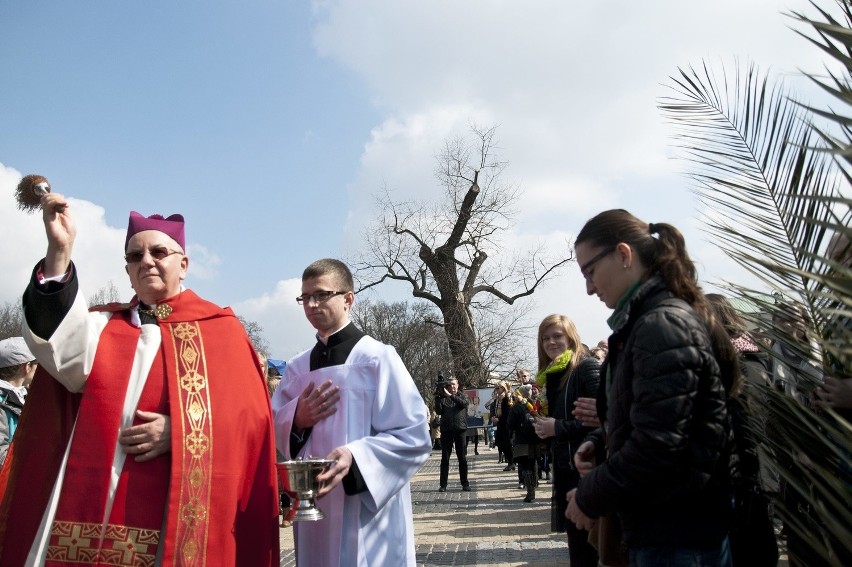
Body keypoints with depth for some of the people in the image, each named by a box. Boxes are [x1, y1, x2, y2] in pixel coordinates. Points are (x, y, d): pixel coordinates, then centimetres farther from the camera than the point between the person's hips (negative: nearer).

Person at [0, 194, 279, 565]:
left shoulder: (220, 328, 5)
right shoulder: (104, 325, 12)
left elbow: (250, 412, -3)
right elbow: (62, 350, -11)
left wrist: (182, 429, -17)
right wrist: (59, 251, -18)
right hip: (90, 499, 3)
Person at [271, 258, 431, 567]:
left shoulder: (377, 358, -9)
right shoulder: (296, 368, 8)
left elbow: (415, 437, -13)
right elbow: (272, 431, 11)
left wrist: (356, 457, -26)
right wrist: (296, 419, -10)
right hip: (313, 511, 5)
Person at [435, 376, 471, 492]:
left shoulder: (462, 396, 9)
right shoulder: (443, 398, 9)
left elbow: (464, 403, -14)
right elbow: (438, 411, -3)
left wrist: (450, 395, -18)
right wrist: (437, 398, -11)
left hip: (460, 429, 0)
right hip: (446, 430, 0)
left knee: (462, 458, 4)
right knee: (445, 458, 3)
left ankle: (465, 483, 12)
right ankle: (443, 484, 7)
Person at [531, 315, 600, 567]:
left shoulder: (587, 367, -11)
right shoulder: (553, 374, 13)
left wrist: (558, 428, -17)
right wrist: (544, 426, 2)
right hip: (565, 466, 8)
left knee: (586, 536, -2)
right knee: (576, 536, 14)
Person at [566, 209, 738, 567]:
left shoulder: (664, 325, -20)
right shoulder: (644, 323, 11)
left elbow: (657, 446, -26)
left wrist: (590, 498, -12)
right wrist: (599, 441, 3)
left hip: (677, 537, -9)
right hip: (660, 527, 9)